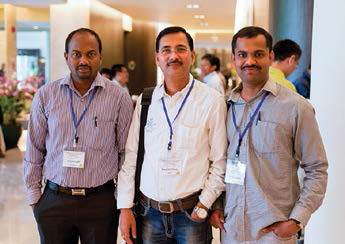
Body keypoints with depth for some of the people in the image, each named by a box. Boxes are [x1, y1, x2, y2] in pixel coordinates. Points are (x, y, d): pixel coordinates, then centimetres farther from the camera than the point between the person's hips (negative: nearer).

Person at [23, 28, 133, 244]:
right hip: (53, 201, 2)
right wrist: (34, 194, 7)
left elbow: (127, 153, 0)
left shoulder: (119, 98, -5)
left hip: (101, 201, -1)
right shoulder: (46, 95, 0)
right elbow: (34, 150, 6)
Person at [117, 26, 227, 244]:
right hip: (150, 211, 3)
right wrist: (125, 207, 2)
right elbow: (130, 157, 4)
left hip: (191, 213, -2)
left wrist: (203, 206, -8)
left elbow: (220, 163, -6)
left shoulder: (212, 101, -6)